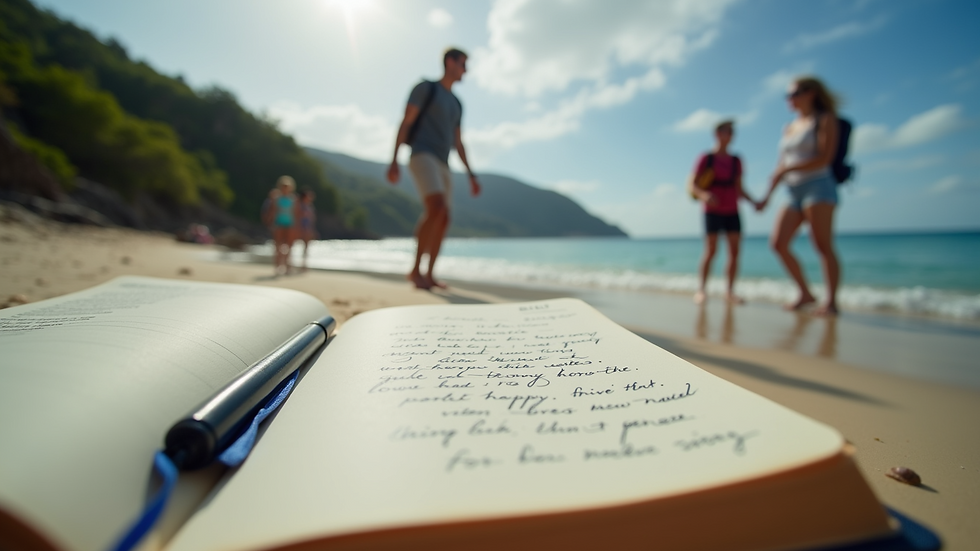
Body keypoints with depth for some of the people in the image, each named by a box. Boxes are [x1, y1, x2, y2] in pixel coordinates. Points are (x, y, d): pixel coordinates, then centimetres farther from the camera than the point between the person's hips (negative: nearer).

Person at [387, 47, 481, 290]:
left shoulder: (456, 104, 27)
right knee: (437, 209, -28)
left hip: (442, 165, 8)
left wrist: (471, 175, 18)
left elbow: (458, 143, 26)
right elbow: (405, 123, -4)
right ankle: (416, 269, -22)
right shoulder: (424, 87, 5)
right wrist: (394, 160, -16)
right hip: (422, 156, -8)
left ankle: (429, 274, 4)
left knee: (443, 220, -2)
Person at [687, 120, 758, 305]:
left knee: (735, 250, -2)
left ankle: (730, 292, 3)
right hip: (713, 212, -5)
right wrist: (704, 195, -30)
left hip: (732, 213, 5)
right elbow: (691, 185, -11)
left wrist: (754, 202, -3)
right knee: (711, 251, -12)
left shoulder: (736, 161, 9)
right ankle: (701, 290, -4)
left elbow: (739, 189, 12)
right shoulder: (706, 159, -5)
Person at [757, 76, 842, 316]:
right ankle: (805, 294, 7)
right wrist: (767, 196, 13)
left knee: (823, 246, -11)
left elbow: (824, 158, -11)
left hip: (818, 187, -7)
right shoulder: (789, 128, 21)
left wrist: (788, 169, -18)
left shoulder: (825, 119, 3)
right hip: (794, 192, 7)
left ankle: (831, 301, -6)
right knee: (778, 244, -3)